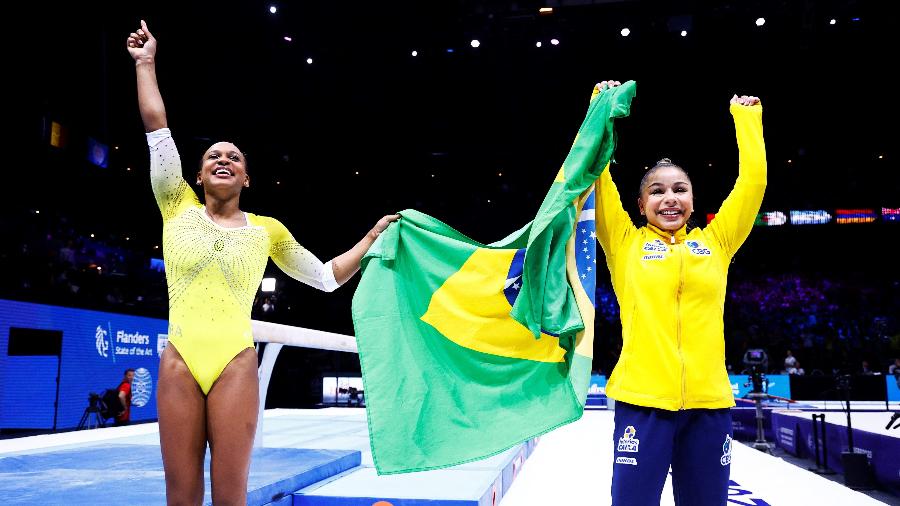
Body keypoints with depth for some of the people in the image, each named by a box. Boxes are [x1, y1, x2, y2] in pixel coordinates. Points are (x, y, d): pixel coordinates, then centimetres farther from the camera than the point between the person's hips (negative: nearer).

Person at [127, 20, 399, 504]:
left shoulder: (266, 229, 9)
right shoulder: (178, 209, 9)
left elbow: (327, 277, 16)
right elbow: (156, 128, 6)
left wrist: (372, 236, 14)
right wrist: (146, 63, 11)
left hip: (236, 365, 0)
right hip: (179, 364, 1)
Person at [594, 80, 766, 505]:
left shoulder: (714, 242, 13)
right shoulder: (627, 243, 7)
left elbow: (753, 180, 13)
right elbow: (596, 175, 4)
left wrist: (746, 116, 20)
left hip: (709, 399, 3)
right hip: (642, 398, -2)